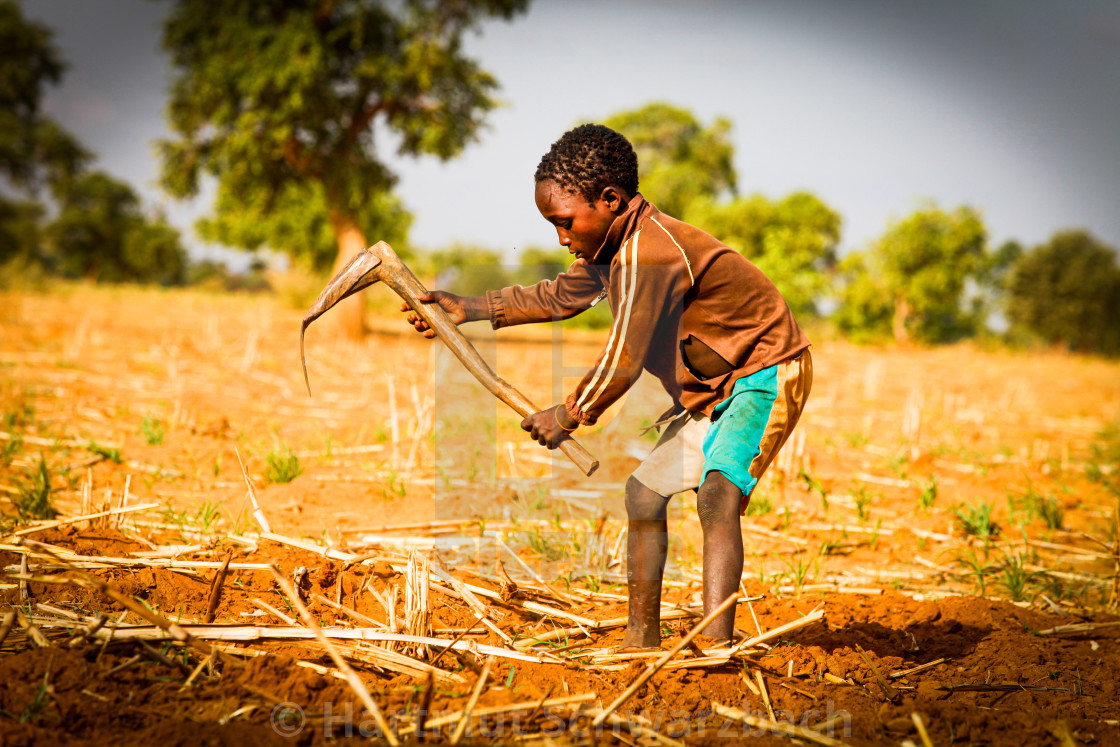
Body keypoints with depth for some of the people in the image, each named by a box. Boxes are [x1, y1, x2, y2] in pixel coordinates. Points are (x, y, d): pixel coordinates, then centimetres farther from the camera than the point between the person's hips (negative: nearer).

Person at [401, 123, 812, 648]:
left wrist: (567, 417, -9)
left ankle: (716, 643, -34)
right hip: (712, 386, 10)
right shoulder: (616, 245, 3)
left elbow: (622, 362, -24)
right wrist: (471, 309, 16)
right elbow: (559, 296, 20)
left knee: (717, 492, -28)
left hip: (767, 373, -10)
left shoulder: (648, 254, -28)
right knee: (644, 490, 11)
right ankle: (642, 638, 19)